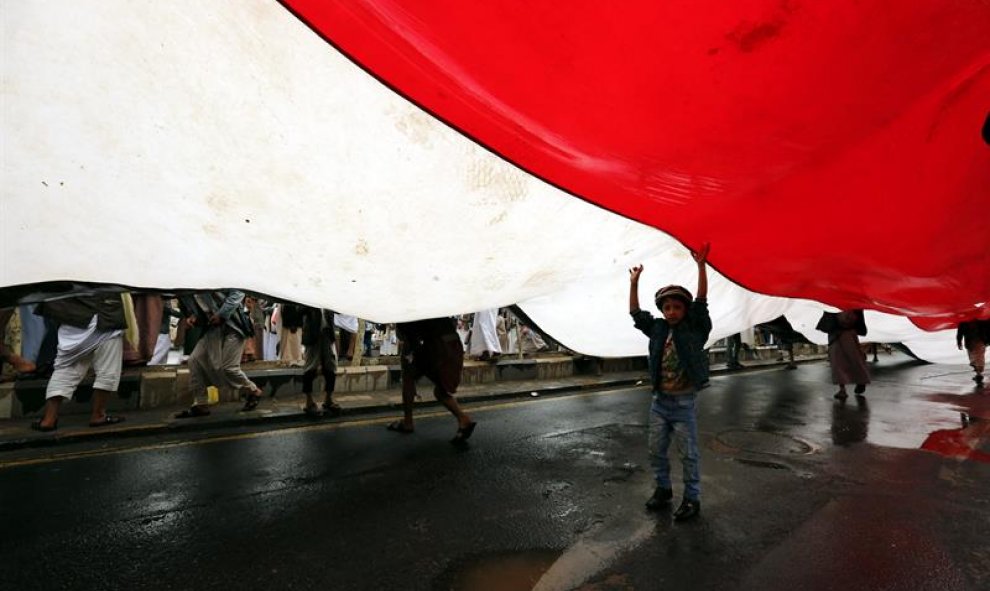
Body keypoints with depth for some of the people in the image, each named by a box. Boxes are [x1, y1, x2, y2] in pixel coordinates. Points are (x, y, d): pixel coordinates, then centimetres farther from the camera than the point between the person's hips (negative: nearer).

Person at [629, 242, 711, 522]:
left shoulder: (694, 328, -6)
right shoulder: (657, 329, 5)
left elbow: (701, 300, -16)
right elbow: (636, 313, 7)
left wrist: (701, 265, -25)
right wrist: (634, 283, 0)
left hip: (684, 402, -5)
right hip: (660, 401, 5)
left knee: (688, 452, 6)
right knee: (656, 450, 14)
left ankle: (692, 498, 20)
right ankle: (663, 488, 33)